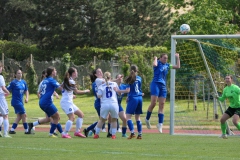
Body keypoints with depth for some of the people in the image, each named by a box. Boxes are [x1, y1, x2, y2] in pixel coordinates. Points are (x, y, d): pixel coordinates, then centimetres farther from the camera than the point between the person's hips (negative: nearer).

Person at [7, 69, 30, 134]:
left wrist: (27, 98, 3)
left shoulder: (23, 82, 9)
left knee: (19, 116, 9)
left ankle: (12, 129, 14)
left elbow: (26, 91, 17)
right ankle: (26, 130, 3)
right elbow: (7, 90, -12)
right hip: (16, 101, -8)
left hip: (20, 102, 8)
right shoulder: (13, 82, -11)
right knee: (24, 115, -6)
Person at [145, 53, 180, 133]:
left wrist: (177, 58, 16)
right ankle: (147, 119, 4)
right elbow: (154, 64, -26)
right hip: (155, 84, -6)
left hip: (163, 86, 6)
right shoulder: (158, 63, -1)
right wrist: (155, 58, -8)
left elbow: (177, 66, 20)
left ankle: (160, 123, -1)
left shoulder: (167, 65, 15)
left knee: (162, 105, 1)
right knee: (153, 103, -14)